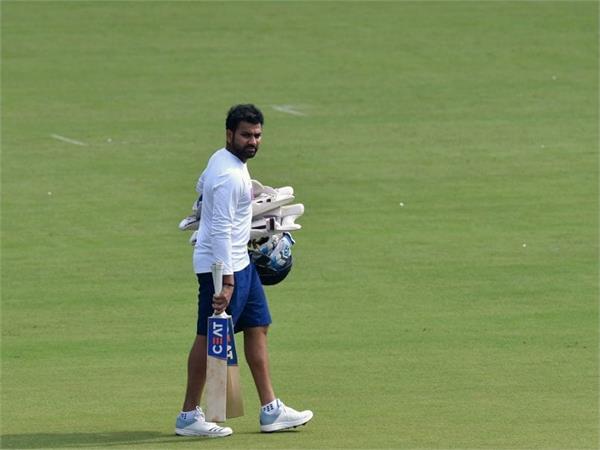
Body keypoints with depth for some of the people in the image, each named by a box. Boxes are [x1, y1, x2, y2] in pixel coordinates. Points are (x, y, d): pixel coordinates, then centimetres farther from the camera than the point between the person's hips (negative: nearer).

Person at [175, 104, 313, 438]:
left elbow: (202, 186, 28)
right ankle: (189, 416, 3)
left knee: (258, 328, 13)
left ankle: (271, 410, 17)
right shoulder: (230, 176, -23)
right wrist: (226, 281, -28)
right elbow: (220, 229, -26)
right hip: (221, 264, -11)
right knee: (210, 337, -4)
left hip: (240, 260, 11)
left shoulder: (223, 160, 8)